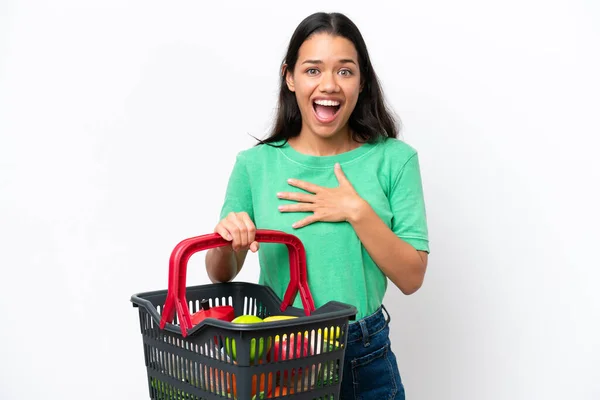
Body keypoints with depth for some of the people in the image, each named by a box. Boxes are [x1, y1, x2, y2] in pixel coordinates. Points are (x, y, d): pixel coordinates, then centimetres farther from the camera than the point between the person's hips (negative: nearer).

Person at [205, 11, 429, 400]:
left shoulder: (394, 159, -7)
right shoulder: (255, 164, -5)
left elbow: (411, 278, -7)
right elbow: (223, 275, 3)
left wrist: (358, 212, -20)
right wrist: (225, 241, -19)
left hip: (366, 358, 0)